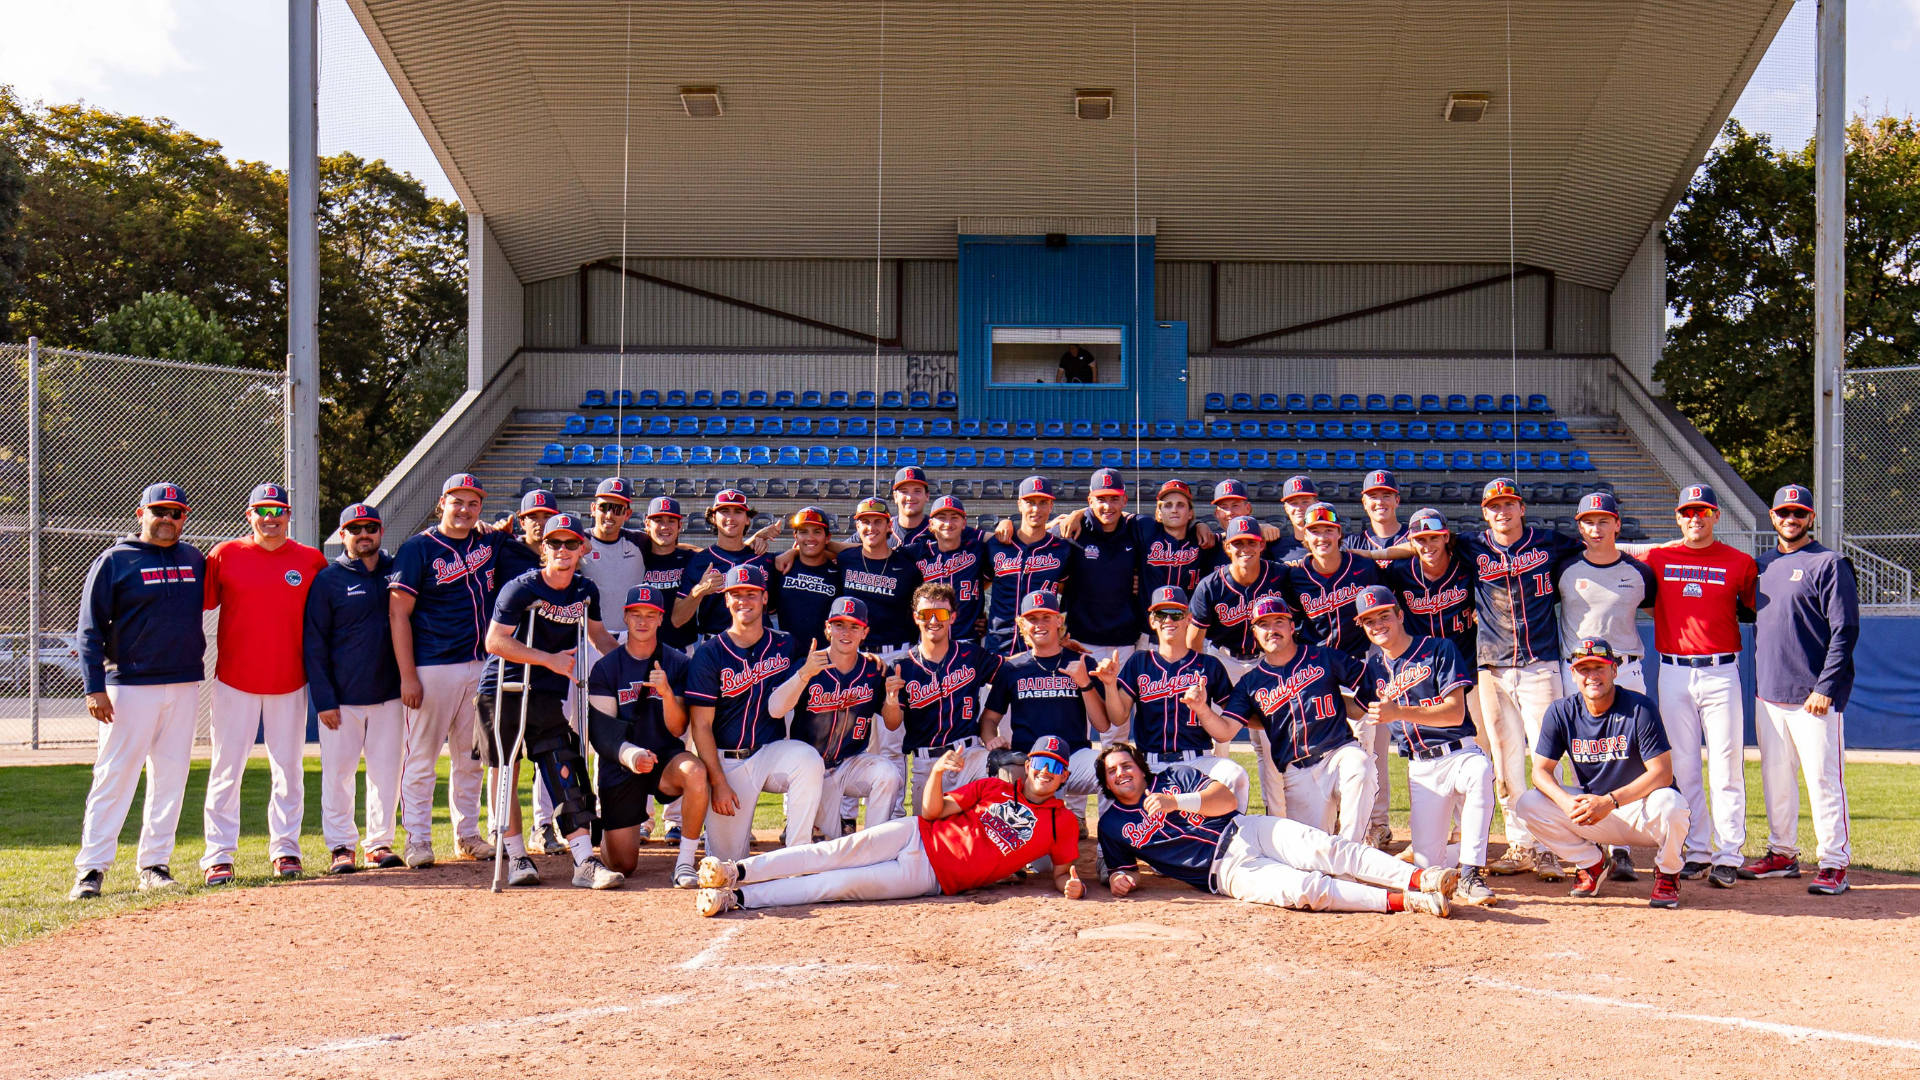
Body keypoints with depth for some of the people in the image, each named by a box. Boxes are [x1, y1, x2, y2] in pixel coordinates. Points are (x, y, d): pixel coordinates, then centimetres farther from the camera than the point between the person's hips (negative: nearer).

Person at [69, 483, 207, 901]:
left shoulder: (195, 560, 11)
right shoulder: (113, 561, -1)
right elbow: (90, 628, -4)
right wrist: (95, 687, -10)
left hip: (185, 686, 4)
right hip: (131, 686, -4)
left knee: (171, 777, 6)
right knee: (114, 776, -5)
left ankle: (154, 865, 14)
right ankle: (91, 868, 1)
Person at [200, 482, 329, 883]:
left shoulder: (311, 560, 4)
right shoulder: (224, 555, 0)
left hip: (290, 683, 1)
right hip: (235, 681, -1)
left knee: (289, 769, 7)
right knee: (226, 769, 1)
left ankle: (285, 848, 18)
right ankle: (218, 855, 8)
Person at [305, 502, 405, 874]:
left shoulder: (397, 571, 8)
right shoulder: (328, 580, -1)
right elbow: (314, 644, -3)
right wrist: (323, 699, -9)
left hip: (389, 693, 3)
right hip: (342, 698, -3)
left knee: (387, 770, 5)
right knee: (338, 772, 1)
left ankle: (380, 842, 15)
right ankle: (340, 846, 11)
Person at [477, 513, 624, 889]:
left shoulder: (586, 590, 5)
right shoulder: (521, 588, -12)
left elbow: (597, 634, 21)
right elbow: (495, 641, -18)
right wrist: (550, 659, -21)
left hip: (549, 694, 3)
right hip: (503, 690, -3)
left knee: (565, 773, -6)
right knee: (505, 773, 2)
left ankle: (585, 861, -10)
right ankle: (516, 857, 12)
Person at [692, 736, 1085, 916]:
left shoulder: (1062, 822, 7)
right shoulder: (995, 787, 12)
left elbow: (1062, 871, 9)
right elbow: (932, 811, 6)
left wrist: (1072, 884, -14)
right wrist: (937, 773, -13)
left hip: (931, 877, -3)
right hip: (917, 835, 3)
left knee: (843, 883, -19)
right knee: (838, 851, -21)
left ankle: (737, 897, -25)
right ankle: (735, 872, -23)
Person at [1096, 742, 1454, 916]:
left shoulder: (1175, 776, 14)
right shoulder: (1112, 824, 12)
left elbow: (1226, 798, 3)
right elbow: (1126, 867, 18)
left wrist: (1177, 802, -11)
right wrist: (1120, 878, -6)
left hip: (1247, 829, 3)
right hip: (1227, 870, -3)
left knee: (1325, 850, -24)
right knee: (1305, 888, -28)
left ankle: (1417, 877, -34)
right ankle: (1403, 901, -36)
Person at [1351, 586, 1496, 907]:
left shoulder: (1439, 650, -4)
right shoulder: (1374, 665, 11)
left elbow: (1455, 712, -15)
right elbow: (1362, 711, 22)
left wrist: (1399, 712, -23)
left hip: (1459, 754, -4)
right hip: (1419, 769, 4)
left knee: (1480, 769, -42)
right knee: (1428, 864, -8)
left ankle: (1471, 874, -35)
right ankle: (1464, 850, 27)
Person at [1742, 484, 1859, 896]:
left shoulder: (1829, 564, -6)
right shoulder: (1762, 565, 14)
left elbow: (1845, 631, -11)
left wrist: (1826, 688, -17)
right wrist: (1759, 682, 14)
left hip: (1813, 696, -7)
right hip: (1768, 694, 7)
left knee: (1824, 779, -5)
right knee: (1775, 779, 12)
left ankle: (1834, 865, 2)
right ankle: (1782, 854, 23)